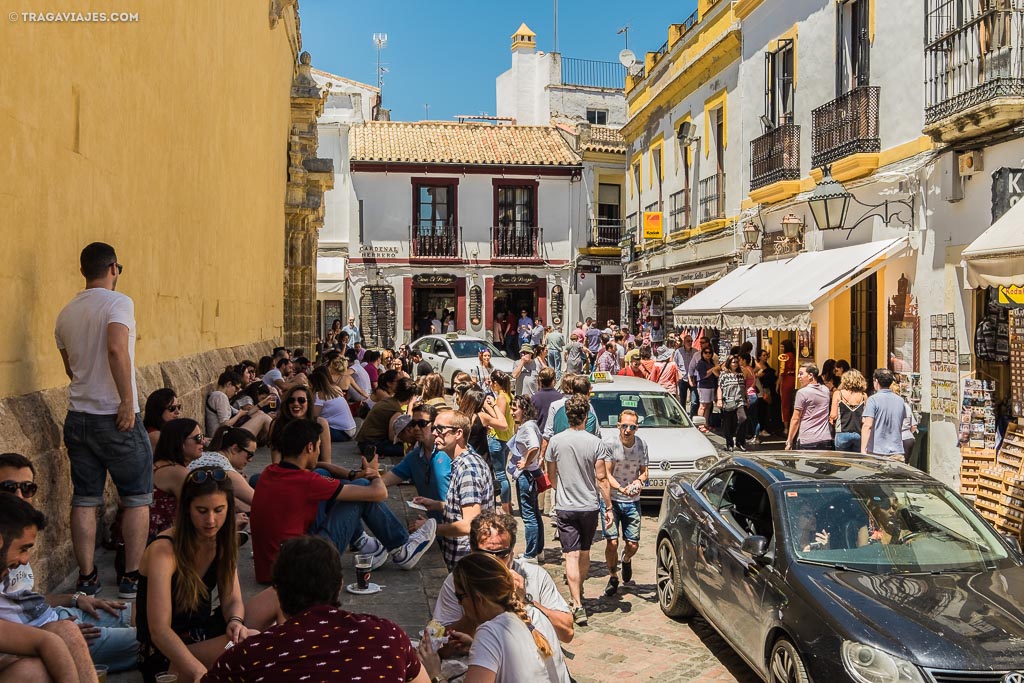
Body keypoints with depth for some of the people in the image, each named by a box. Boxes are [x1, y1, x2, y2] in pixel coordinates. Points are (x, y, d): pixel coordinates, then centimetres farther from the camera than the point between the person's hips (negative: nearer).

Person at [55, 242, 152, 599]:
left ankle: (87, 579, 16)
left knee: (84, 500, 11)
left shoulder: (66, 313, 11)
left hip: (78, 417, 6)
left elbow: (71, 368, 20)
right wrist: (128, 400, -23)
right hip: (116, 418, -6)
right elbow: (116, 348, -26)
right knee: (137, 499, 6)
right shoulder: (118, 302, -10)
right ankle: (131, 578, 9)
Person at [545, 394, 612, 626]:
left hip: (565, 507, -1)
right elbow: (601, 478, -9)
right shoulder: (596, 443, -10)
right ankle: (578, 591, 38)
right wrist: (609, 506, 0)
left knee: (571, 556, -2)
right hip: (589, 506, 1)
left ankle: (578, 606, -8)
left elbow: (551, 474, 7)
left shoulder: (556, 441, -6)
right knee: (585, 552, 20)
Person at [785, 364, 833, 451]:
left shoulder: (802, 392, -8)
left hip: (807, 441, -6)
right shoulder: (826, 390, 10)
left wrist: (789, 442, -2)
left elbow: (795, 419, -7)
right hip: (826, 440, 6)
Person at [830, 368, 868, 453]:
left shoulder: (838, 394, -3)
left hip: (843, 433, -2)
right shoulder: (863, 395, 2)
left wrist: (830, 418, 15)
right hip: (859, 434, 2)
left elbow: (833, 415, -5)